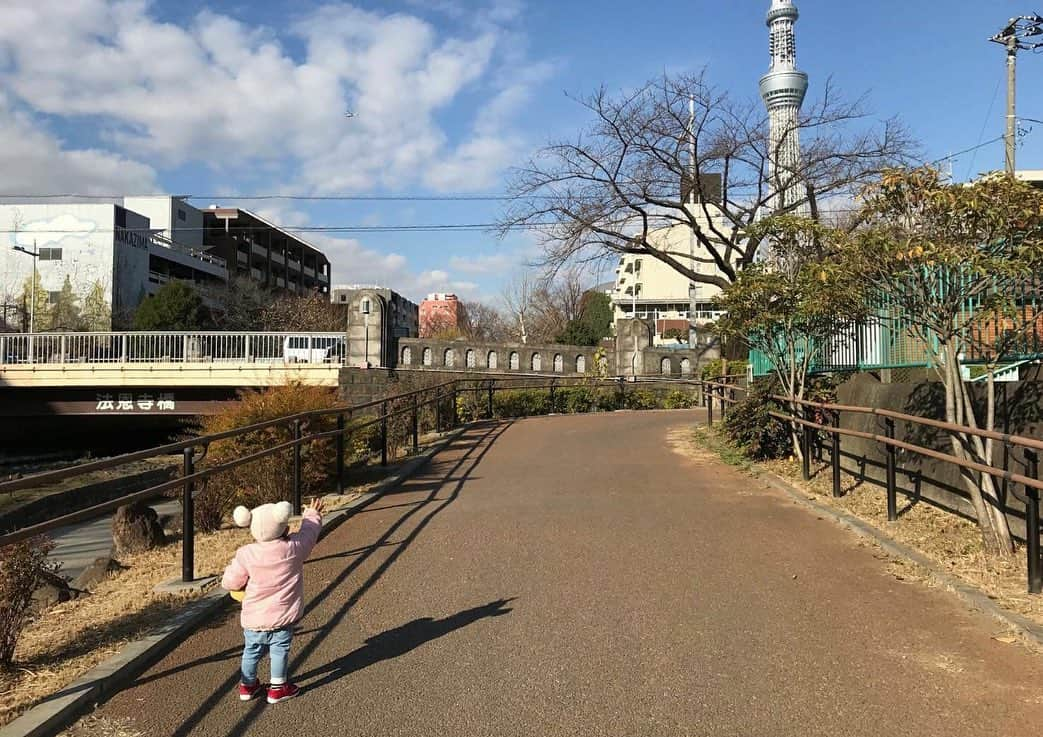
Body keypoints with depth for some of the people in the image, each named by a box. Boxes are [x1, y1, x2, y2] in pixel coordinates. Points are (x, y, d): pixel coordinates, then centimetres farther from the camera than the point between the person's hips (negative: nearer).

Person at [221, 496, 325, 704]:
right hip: (281, 616, -2)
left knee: (252, 650, 19)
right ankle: (278, 687, 21)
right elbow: (309, 531, 4)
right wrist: (313, 514, 23)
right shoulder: (294, 548, -16)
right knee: (280, 650, 13)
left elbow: (230, 582, -7)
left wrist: (231, 567, 14)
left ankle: (247, 685, 35)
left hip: (253, 617, 2)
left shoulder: (246, 555, -15)